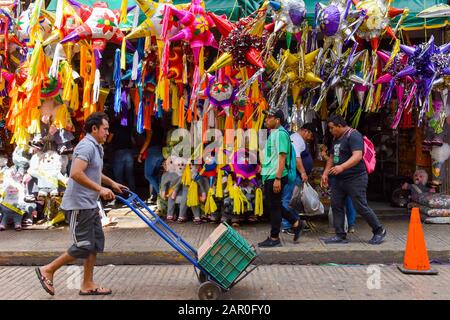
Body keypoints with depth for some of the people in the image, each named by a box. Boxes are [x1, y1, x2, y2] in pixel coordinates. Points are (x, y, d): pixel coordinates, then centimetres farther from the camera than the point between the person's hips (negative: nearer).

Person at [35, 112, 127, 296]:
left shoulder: (96, 147, 16)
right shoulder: (87, 146, -17)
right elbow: (76, 173, -30)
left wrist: (112, 183, 26)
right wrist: (100, 189, -27)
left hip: (90, 205, 10)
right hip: (79, 206, -10)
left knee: (96, 243, 10)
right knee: (83, 246, -5)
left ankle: (88, 285, 17)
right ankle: (47, 270, 11)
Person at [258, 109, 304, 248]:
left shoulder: (281, 133, -14)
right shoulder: (273, 134, 16)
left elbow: (282, 157, -19)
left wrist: (277, 178, -23)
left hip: (275, 177, -10)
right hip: (269, 176, 10)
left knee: (274, 207, 0)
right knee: (274, 205, 16)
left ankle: (274, 238, 11)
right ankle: (296, 223, 26)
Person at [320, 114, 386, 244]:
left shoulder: (353, 135, -14)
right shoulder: (336, 138, 15)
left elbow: (358, 156, -27)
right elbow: (332, 158, 24)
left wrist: (342, 167, -39)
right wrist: (325, 173, 13)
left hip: (355, 178, -9)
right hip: (338, 179, 9)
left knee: (361, 207, -4)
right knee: (336, 206, 5)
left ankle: (379, 231, 15)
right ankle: (340, 236, 12)